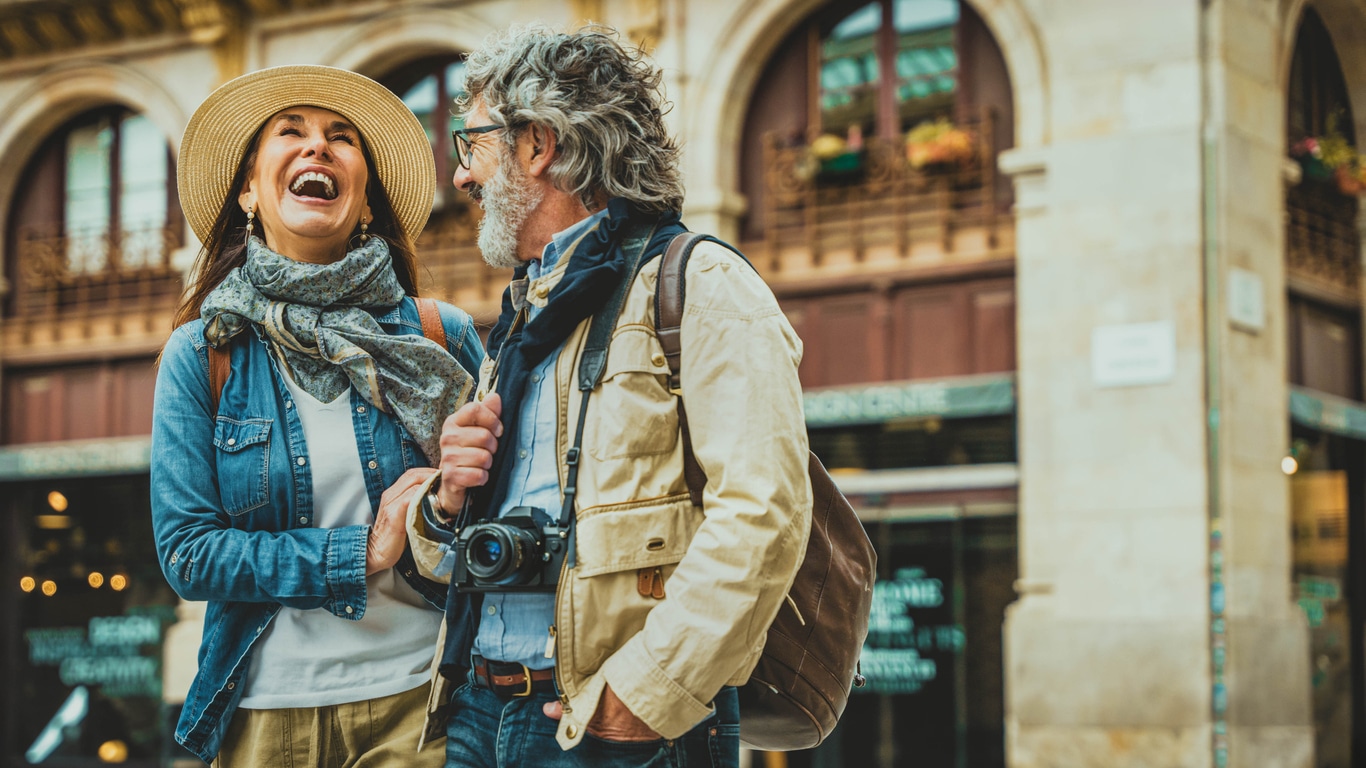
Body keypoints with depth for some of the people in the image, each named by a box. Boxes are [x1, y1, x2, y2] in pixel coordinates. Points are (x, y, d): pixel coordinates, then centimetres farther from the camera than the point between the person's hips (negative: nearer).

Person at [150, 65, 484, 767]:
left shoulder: (442, 338, 0)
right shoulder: (199, 357, 0)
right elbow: (186, 551, -6)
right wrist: (361, 553, -12)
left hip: (415, 695, 0)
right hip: (268, 706, 0)